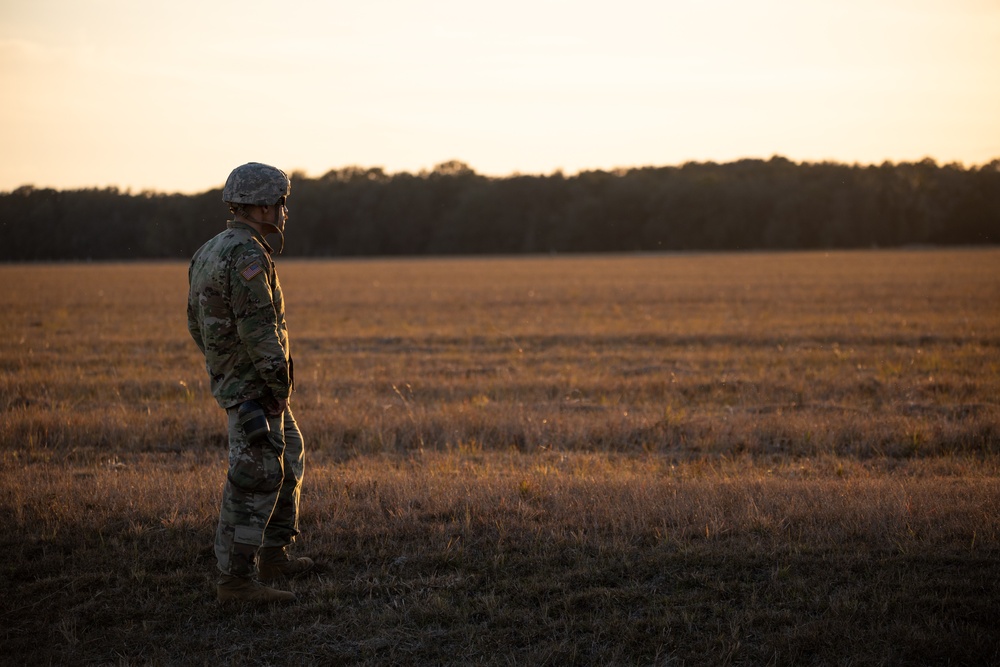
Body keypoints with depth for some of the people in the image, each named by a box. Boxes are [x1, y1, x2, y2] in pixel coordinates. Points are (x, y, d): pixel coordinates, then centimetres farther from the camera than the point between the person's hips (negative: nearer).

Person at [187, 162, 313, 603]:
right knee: (255, 480, -7)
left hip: (230, 379, 10)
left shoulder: (208, 253, 12)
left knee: (287, 463, 21)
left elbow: (197, 323, 18)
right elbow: (258, 327, -24)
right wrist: (280, 386, -17)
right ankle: (235, 579, -4)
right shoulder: (247, 255, -19)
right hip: (254, 388, -10)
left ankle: (272, 557, 29)